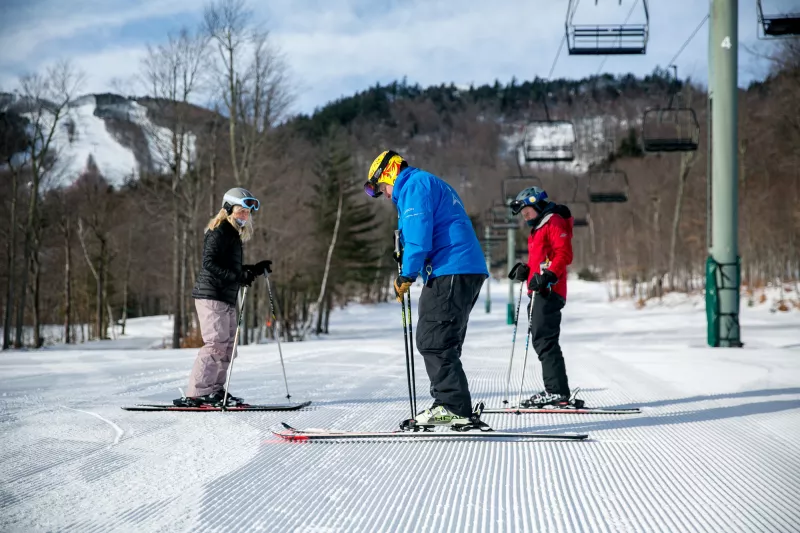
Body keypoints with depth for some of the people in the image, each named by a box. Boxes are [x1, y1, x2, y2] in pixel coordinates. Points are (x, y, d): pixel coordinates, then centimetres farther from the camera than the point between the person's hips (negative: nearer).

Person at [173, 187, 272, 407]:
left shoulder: (233, 233, 20)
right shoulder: (219, 231, -10)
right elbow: (210, 263, -20)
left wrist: (255, 270, 15)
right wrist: (238, 277, -26)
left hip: (226, 298, 10)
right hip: (211, 295, -10)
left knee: (228, 345, 9)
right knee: (216, 344, -14)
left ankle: (215, 390, 14)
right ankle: (194, 395, -14)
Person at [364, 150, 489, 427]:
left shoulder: (414, 184, -3)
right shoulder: (434, 184, 28)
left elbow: (418, 235, -15)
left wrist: (406, 275, -8)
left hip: (451, 270, -11)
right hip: (470, 270, 11)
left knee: (432, 342, -10)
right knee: (443, 344, 14)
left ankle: (454, 407, -13)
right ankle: (451, 405, 15)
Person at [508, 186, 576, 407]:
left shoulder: (555, 223, -5)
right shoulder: (539, 228, 26)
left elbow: (564, 254, -16)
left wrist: (548, 276, -26)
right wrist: (527, 270, 12)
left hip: (549, 292, -11)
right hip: (540, 293, 11)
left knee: (544, 341, -14)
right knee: (541, 341, 10)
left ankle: (557, 391, -15)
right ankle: (556, 390, 14)